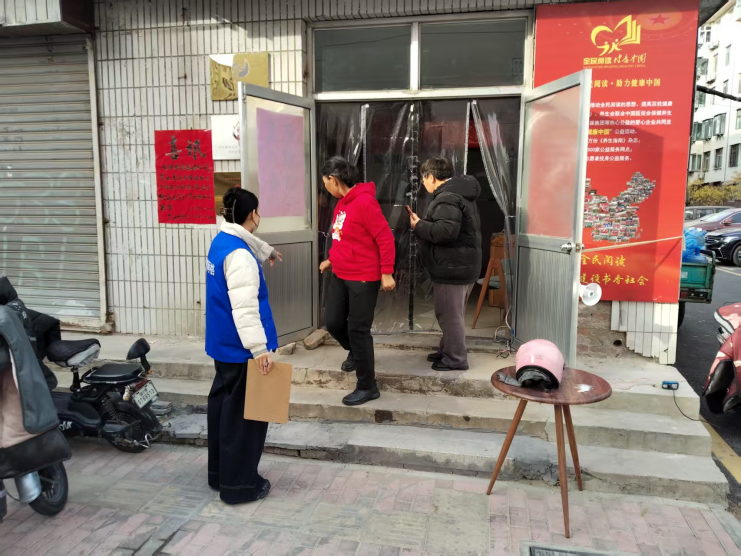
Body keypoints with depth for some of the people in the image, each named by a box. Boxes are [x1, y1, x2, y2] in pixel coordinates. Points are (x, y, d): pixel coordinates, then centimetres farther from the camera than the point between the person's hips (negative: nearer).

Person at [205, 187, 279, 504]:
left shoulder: (221, 242, 8)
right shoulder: (240, 255, -23)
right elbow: (245, 308, -29)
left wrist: (266, 252, 49)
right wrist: (259, 349, -28)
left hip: (223, 345, 11)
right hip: (240, 349, -10)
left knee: (223, 405, 19)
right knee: (243, 414, 2)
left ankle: (219, 473, 34)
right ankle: (239, 484, 14)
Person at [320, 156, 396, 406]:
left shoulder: (364, 201, -19)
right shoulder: (342, 203, 10)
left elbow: (385, 238, -19)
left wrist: (386, 273, -19)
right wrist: (332, 260, 24)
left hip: (363, 278, -9)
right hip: (340, 276, 9)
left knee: (358, 329, -1)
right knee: (332, 321, 13)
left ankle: (368, 387, 13)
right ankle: (356, 353, 43)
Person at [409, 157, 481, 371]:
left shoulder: (447, 198, -19)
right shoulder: (460, 193, 16)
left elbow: (446, 231, -32)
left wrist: (419, 226, -17)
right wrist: (424, 223, 11)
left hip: (452, 268, -11)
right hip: (463, 265, 11)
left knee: (449, 314, 0)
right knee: (451, 313, 20)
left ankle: (456, 359, 10)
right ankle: (447, 350, 33)